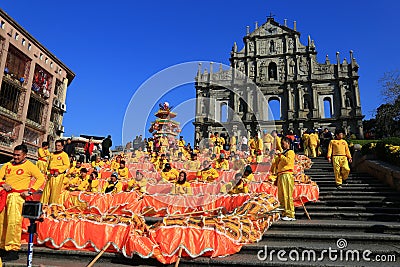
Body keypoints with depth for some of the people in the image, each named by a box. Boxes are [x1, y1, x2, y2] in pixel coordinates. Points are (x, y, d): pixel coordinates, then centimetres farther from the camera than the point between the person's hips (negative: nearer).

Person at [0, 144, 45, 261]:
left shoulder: (29, 166, 0)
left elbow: (41, 178, -5)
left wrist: (30, 191, -11)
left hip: (17, 196, -6)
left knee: (13, 222, -13)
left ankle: (13, 250, -8)